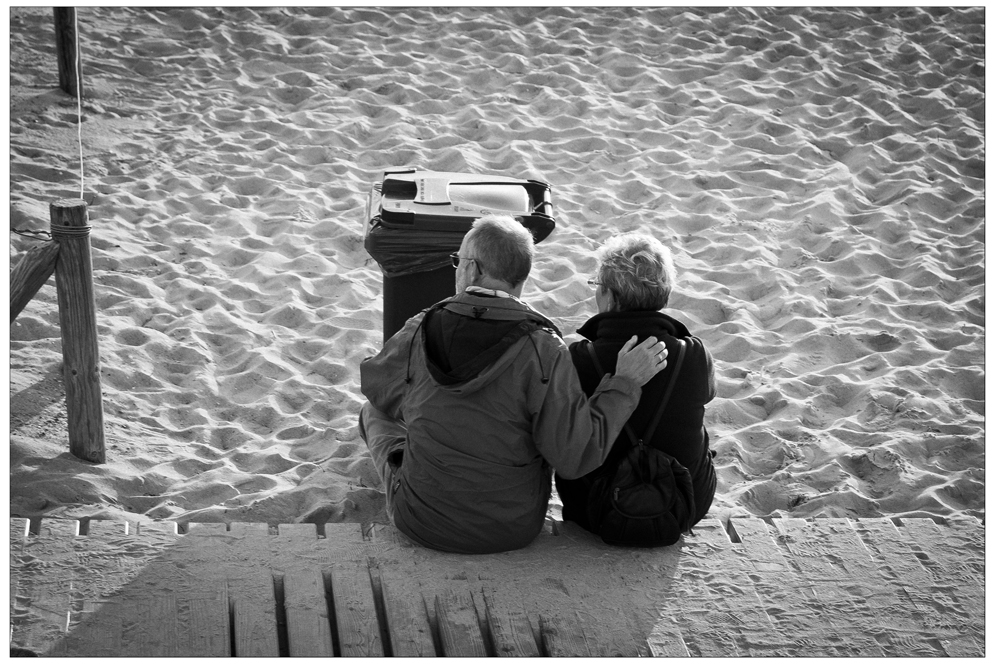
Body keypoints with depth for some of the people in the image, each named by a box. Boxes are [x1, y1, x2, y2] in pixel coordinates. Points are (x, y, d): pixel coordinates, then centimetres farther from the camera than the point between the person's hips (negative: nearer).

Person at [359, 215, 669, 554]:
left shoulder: (420, 332, -14)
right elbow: (575, 456, -22)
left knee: (375, 411, 26)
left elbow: (376, 385, 7)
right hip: (513, 531, 0)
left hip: (423, 523, 0)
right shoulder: (543, 352, -21)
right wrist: (624, 383, -14)